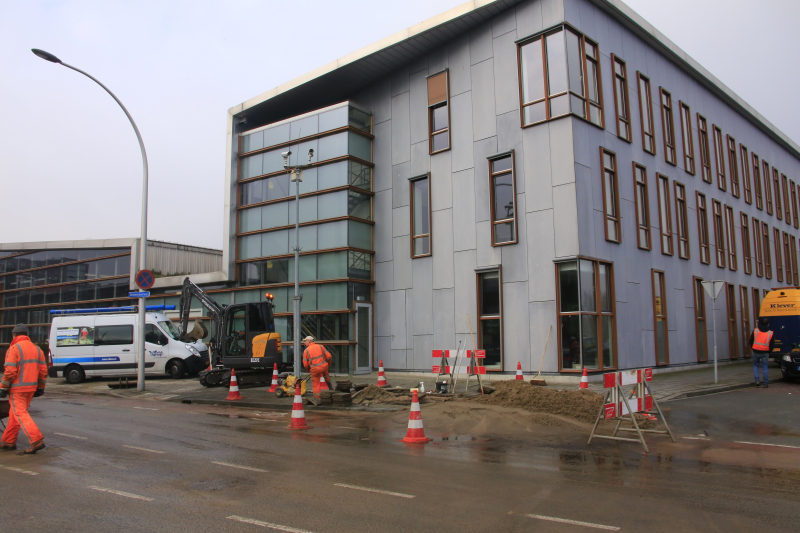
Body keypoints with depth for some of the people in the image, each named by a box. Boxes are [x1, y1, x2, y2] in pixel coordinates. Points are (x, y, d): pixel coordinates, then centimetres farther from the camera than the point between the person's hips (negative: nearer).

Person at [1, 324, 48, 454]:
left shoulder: (14, 348, -10)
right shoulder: (36, 348, 10)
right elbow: (43, 370, 9)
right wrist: (40, 388, 16)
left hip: (17, 389, -7)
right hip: (31, 388, 7)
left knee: (20, 414, -6)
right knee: (15, 414, 18)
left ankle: (37, 440, -16)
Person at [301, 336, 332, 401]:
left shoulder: (306, 351, -4)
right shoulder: (320, 346, 1)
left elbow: (305, 364, 0)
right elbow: (328, 356, 1)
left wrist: (308, 370, 21)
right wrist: (328, 364, 21)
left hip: (315, 369, -3)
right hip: (324, 366, 3)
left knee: (316, 383, 15)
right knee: (325, 372, 37)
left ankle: (317, 397, 17)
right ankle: (329, 385, 41)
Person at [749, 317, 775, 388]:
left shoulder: (755, 331, -3)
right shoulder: (771, 333, -3)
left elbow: (751, 342, 3)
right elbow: (772, 345, -2)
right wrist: (769, 352, 14)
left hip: (756, 352, 0)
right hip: (765, 353, 0)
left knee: (755, 365, 16)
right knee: (765, 367, 7)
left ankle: (757, 380, 4)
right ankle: (765, 383, 8)